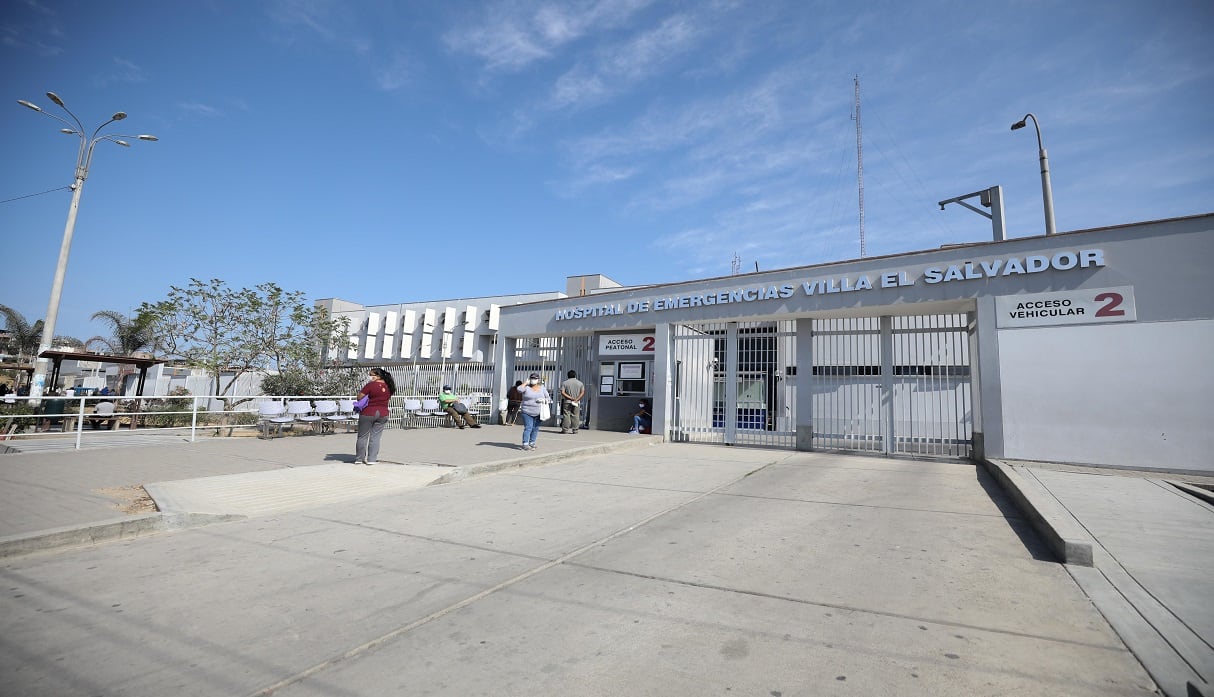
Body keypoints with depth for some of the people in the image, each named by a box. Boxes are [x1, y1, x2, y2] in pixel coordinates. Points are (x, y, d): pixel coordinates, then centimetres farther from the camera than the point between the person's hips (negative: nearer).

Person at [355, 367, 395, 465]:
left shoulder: (371, 385, -15)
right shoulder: (388, 386, 3)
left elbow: (360, 397, -12)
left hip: (368, 413, -5)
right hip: (383, 414, 5)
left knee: (362, 436, 9)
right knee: (375, 437, 9)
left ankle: (359, 458, 17)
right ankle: (372, 459, 8)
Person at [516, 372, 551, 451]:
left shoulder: (542, 388, 7)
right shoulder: (526, 387, -2)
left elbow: (549, 399, 9)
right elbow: (519, 389, -24)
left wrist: (544, 400, -13)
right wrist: (526, 382, -11)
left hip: (538, 413, 4)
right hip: (527, 412, -4)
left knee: (535, 429, 7)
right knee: (528, 428, -11)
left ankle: (532, 443, 20)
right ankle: (525, 444, -10)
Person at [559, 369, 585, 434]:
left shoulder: (564, 383, 2)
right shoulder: (580, 383, 7)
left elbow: (562, 393, -8)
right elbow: (582, 393, -4)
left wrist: (570, 398, -11)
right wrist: (576, 399, -11)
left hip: (567, 402, -2)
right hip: (577, 403, 2)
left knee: (566, 416, 0)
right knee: (575, 416, 5)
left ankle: (565, 429, -2)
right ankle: (575, 430, 5)